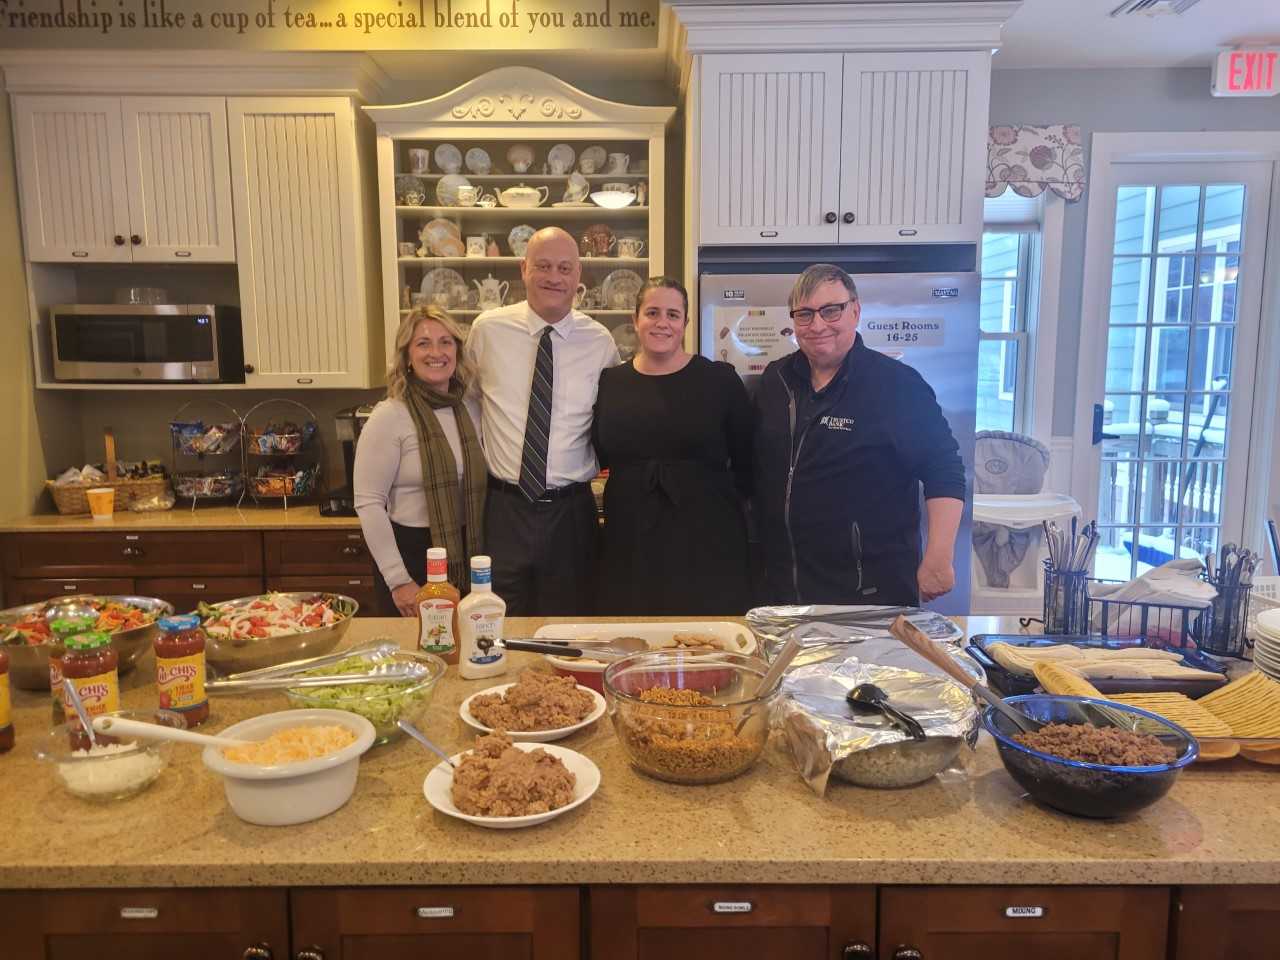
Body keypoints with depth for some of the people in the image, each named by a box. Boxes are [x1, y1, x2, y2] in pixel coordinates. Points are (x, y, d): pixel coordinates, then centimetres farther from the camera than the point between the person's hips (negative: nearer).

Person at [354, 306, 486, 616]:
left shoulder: (471, 412, 5)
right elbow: (368, 503, -14)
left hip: (465, 555, 5)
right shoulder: (389, 416, -11)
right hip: (411, 554, -5)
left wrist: (487, 556, 5)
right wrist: (398, 580, -15)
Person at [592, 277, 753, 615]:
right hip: (630, 548, 2)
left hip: (706, 543, -1)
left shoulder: (720, 380, 0)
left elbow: (746, 462, 5)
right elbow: (599, 455, 14)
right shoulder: (609, 383, 7)